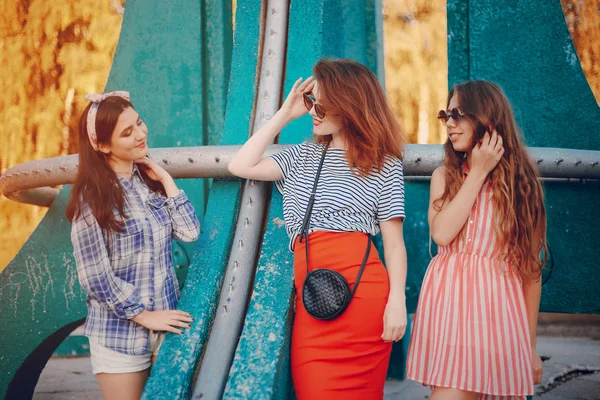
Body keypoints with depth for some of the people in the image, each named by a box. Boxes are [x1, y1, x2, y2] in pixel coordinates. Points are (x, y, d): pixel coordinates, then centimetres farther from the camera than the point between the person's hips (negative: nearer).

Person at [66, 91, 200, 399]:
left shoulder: (150, 180, 4)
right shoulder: (92, 195, -13)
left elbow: (189, 232, -5)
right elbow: (94, 274, -15)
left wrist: (165, 179, -6)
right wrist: (142, 315, -13)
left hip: (164, 322, 5)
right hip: (120, 332, -5)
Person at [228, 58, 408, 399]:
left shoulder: (383, 164, 5)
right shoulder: (304, 156, 20)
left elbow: (393, 240, 1)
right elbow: (241, 166, 11)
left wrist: (397, 301, -8)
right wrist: (284, 114, 12)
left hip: (359, 291, -4)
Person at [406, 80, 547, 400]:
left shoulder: (520, 180, 4)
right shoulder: (444, 176, 8)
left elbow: (531, 264, 3)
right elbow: (441, 233, -12)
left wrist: (530, 345, 2)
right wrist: (478, 172, -7)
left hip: (498, 303, -1)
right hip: (449, 302, 1)